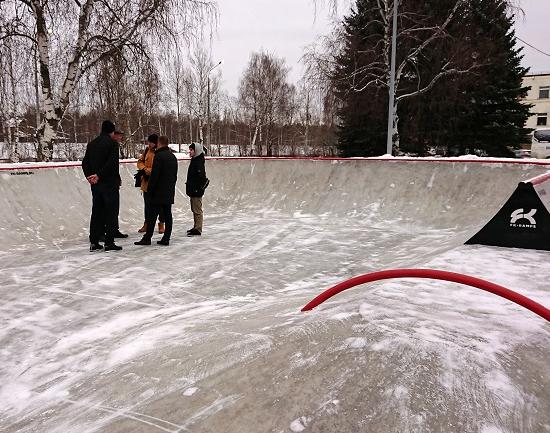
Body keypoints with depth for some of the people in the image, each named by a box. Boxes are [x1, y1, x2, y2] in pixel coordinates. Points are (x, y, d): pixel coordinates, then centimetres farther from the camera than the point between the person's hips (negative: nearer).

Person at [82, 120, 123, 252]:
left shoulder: (92, 143, 12)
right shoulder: (112, 143, -8)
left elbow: (85, 162, 10)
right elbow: (112, 163, -19)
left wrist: (89, 175, 4)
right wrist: (99, 175, -14)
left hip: (95, 184, 7)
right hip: (110, 183, -6)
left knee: (96, 212, 11)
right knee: (111, 212, -1)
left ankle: (94, 242, 13)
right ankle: (109, 243, -1)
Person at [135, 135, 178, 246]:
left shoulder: (159, 156, -13)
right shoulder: (173, 157, 13)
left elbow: (154, 175, -16)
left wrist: (149, 190, -10)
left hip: (158, 192, -7)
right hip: (170, 193, 8)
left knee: (152, 215, -3)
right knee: (167, 215, 7)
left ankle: (147, 238, -1)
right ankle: (166, 239, 9)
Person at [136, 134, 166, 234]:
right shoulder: (147, 150, 8)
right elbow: (140, 161, 13)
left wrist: (150, 171, -21)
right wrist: (144, 169, -6)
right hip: (147, 182, 6)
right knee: (147, 203, 15)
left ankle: (161, 224, 19)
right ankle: (146, 224, 26)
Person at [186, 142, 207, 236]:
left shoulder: (199, 162, -17)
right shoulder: (194, 160, 14)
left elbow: (201, 177, -24)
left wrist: (197, 189, -21)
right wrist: (189, 184, 19)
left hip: (197, 191, -11)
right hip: (193, 190, 11)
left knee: (197, 210, -5)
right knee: (194, 210, 17)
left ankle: (198, 229, 1)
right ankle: (196, 227, 27)